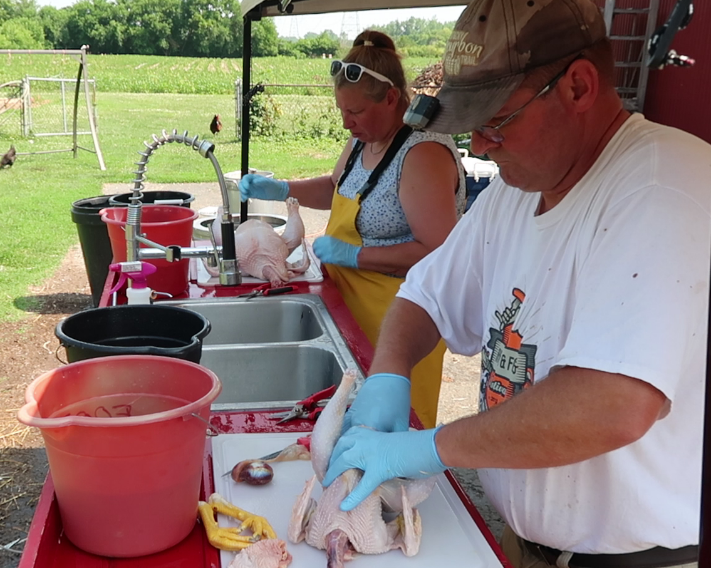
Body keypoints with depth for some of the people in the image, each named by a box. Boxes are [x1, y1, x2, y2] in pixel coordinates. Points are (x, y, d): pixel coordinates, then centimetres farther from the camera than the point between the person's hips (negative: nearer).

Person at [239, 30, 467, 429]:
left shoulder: (423, 153, -23)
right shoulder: (364, 139, 6)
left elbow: (438, 253, -28)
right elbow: (338, 187, 27)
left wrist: (355, 255, -23)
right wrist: (282, 190, 10)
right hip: (353, 308, 9)